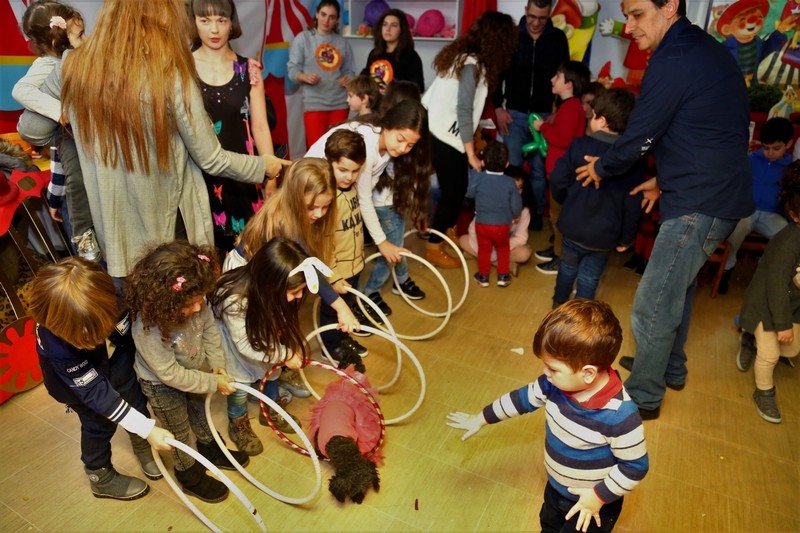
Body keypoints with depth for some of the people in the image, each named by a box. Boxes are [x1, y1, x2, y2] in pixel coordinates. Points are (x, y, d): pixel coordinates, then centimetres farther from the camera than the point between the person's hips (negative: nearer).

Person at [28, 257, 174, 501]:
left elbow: (126, 328, -14)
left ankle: (142, 446, 39)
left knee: (135, 400, 10)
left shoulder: (104, 294, -37)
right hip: (77, 381, -3)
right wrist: (147, 429, -35)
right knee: (99, 424, 6)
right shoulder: (57, 347, -43)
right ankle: (101, 478, 33)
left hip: (114, 358, 4)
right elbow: (95, 392, -34)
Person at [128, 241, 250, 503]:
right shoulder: (147, 329, -41)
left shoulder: (196, 302, -28)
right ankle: (189, 476, 44)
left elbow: (210, 329, -8)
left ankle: (210, 449, 56)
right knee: (179, 433, 18)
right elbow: (171, 374, -32)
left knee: (200, 412, 29)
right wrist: (213, 383, -25)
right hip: (163, 386, -5)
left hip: (195, 370, 5)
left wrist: (218, 365, -16)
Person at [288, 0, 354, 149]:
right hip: (314, 103, -3)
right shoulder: (303, 38, 3)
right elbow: (292, 70, 0)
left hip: (340, 103, 3)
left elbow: (348, 71, 15)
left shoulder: (342, 42, 12)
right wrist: (305, 77, -21)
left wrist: (348, 79, -8)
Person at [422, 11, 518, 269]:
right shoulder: (472, 64, -17)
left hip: (435, 129, 9)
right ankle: (433, 249, 12)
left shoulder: (461, 55, 9)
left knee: (457, 188, 17)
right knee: (453, 192, 1)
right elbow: (463, 110, -21)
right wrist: (471, 154, -19)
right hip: (445, 136, -9)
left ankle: (446, 232, 34)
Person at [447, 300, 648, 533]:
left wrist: (600, 496, -21)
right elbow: (524, 397, -5)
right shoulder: (557, 382, -20)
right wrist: (481, 419, 4)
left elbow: (636, 466, -23)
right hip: (556, 488, 6)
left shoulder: (620, 415, -37)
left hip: (593, 503, -6)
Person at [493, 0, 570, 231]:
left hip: (544, 114, 1)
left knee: (539, 168, 5)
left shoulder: (558, 38, 3)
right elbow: (497, 73, 5)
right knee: (512, 165, -2)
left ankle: (536, 212, 19)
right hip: (514, 113, 0)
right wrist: (498, 107, -1)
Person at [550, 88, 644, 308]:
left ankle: (558, 303, 41)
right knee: (589, 277, 13)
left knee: (568, 266, 23)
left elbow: (558, 180, -10)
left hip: (573, 225, 1)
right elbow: (632, 205, -6)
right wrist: (626, 238, 5)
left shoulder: (579, 145, -11)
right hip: (605, 234, 0)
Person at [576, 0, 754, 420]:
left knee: (653, 305, -1)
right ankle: (670, 369, 42)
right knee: (677, 286, 24)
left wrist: (601, 168, 5)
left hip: (698, 205, -11)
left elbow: (638, 138, -13)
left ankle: (643, 396, 16)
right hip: (721, 195, 11)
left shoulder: (674, 60, -18)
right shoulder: (707, 50, 14)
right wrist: (666, 179, 20)